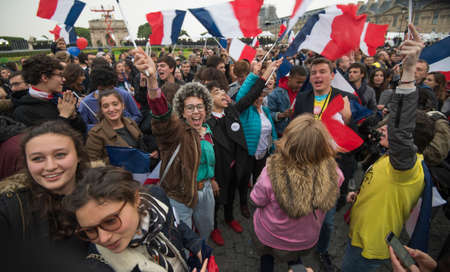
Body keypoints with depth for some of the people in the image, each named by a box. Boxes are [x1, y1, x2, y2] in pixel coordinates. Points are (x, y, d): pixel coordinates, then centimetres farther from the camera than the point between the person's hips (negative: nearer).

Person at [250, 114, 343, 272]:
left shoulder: (272, 173, -41)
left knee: (267, 258, 35)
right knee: (294, 258, 39)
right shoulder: (333, 173, -34)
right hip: (307, 241, 2)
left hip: (270, 237, -1)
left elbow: (257, 202, -21)